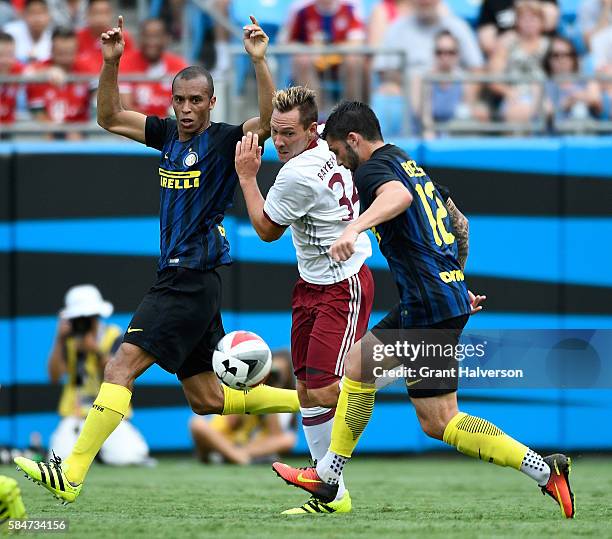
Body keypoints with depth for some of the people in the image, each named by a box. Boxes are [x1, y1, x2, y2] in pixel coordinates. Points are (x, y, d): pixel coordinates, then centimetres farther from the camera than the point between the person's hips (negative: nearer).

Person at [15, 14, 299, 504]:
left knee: (122, 366, -16)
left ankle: (71, 475, -21)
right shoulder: (169, 134, 13)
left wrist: (259, 62, -33)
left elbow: (270, 121, -25)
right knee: (206, 398, 14)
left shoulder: (224, 140, -8)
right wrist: (111, 63, 7)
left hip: (192, 278, -9)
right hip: (178, 278, 9)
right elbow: (110, 118, 20)